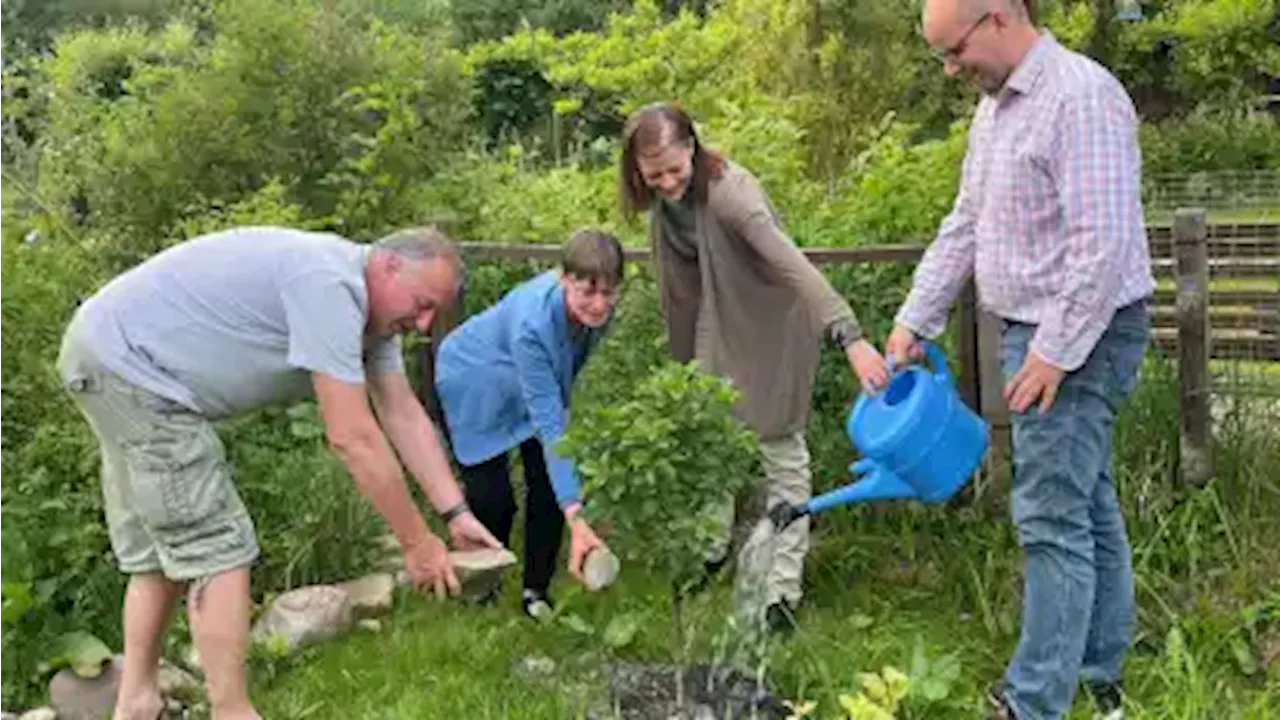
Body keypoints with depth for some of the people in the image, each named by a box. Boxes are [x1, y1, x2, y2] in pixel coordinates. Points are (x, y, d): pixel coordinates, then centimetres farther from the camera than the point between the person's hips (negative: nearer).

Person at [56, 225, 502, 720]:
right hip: (128, 360, -11)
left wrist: (456, 514, 0)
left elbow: (404, 415, 5)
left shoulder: (368, 305, 4)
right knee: (218, 548, -8)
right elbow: (352, 438, -28)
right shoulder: (327, 284, -27)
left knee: (167, 547, 18)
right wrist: (417, 542, -20)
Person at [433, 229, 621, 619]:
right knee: (492, 497, -8)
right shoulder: (532, 324, -44)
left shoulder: (597, 308, -25)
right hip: (474, 385, -5)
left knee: (548, 483, -5)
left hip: (536, 384, 6)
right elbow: (550, 427, -45)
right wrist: (576, 520, -50)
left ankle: (536, 592, 12)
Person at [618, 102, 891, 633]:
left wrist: (850, 336, -53)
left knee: (782, 451, 0)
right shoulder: (662, 197, -9)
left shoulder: (728, 191, -32)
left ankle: (782, 591, 6)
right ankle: (711, 548, 36)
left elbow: (794, 265, -44)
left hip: (774, 325, -7)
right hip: (720, 323, 7)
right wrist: (683, 351, 14)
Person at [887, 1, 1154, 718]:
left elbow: (1105, 243, -23)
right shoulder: (995, 106, 13)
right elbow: (965, 227, 19)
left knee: (1053, 517, -7)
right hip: (1034, 333, 10)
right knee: (1090, 505, 16)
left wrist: (1056, 351, -22)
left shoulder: (1080, 96, -18)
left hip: (1080, 336, -9)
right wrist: (915, 320, 17)